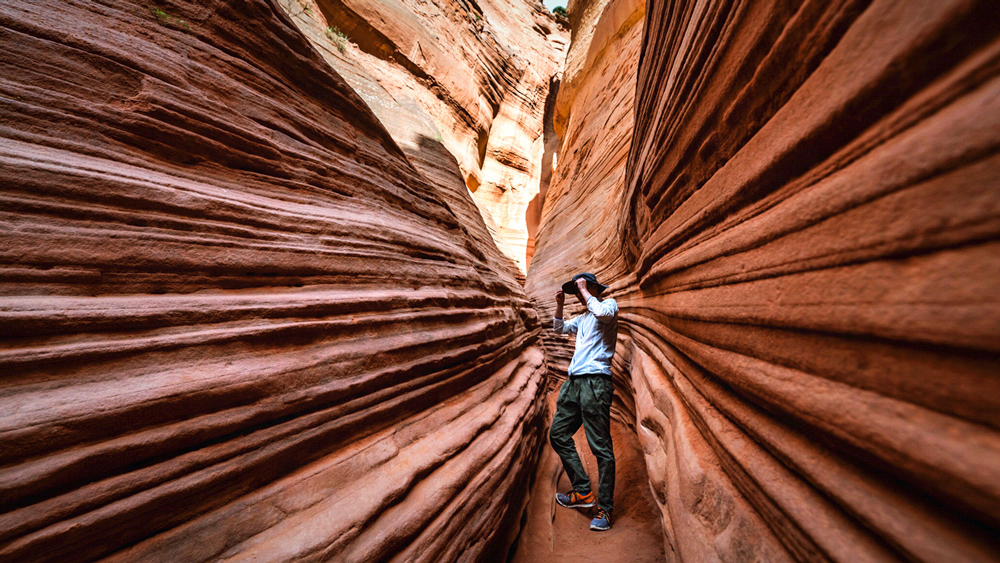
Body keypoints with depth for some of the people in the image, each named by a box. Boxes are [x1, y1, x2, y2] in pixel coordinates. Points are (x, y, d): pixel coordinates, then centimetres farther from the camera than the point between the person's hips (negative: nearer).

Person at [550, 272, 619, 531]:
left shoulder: (609, 304, 1)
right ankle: (583, 492, 23)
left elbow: (602, 313, -23)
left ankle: (605, 508, 12)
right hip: (574, 381, 9)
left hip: (595, 382, -9)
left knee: (600, 446, -3)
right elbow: (559, 328, 31)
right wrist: (559, 304, 17)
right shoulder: (583, 317, 24)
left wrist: (584, 288, -10)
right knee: (558, 434, 11)